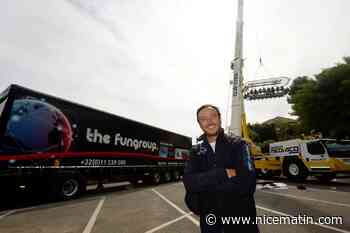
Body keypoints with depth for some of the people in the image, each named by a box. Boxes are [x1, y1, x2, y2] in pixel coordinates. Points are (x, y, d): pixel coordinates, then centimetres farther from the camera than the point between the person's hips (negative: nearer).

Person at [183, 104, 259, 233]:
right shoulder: (196, 151, 0)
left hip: (240, 216, -2)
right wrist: (225, 173, -22)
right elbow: (189, 182, -15)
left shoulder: (237, 144, -7)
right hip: (209, 219, 2)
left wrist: (205, 185, -16)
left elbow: (247, 183, -20)